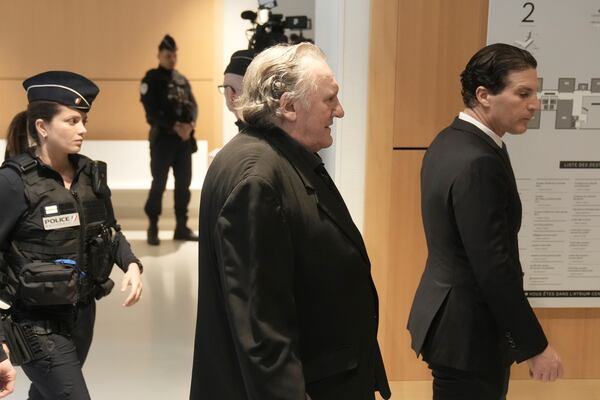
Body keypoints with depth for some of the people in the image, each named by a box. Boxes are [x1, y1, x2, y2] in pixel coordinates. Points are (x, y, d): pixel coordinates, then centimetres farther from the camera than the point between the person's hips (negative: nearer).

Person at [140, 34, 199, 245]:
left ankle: (182, 226, 17)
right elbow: (152, 112, -11)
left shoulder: (183, 80, 13)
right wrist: (174, 127, -19)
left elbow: (193, 105, 8)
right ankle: (153, 228, 8)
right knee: (159, 184, -2)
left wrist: (190, 124, -12)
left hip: (184, 138, 5)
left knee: (184, 182, 8)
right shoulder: (151, 79, -3)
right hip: (162, 138, -5)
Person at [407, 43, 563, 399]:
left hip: (448, 318, 10)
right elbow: (494, 268, -24)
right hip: (469, 332, -10)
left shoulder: (450, 142, 6)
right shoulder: (478, 164, -24)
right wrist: (535, 345, -15)